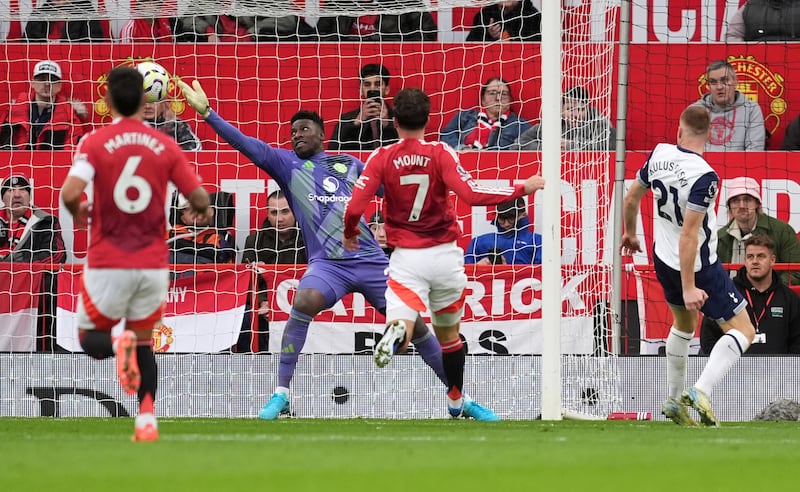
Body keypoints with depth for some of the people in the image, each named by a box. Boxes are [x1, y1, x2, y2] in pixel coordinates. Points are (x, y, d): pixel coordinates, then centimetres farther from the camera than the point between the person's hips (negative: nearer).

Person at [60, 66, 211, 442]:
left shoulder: (95, 143, -7)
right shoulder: (165, 146, 1)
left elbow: (70, 192, -19)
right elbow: (199, 198, 0)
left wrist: (78, 213, 4)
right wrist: (200, 211, 24)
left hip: (108, 263, -3)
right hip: (153, 263, 3)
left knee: (90, 338, 13)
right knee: (144, 343, 18)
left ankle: (119, 344, -22)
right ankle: (146, 421, 4)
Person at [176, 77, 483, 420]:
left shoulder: (349, 164, 15)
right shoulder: (286, 163, 9)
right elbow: (245, 144, -2)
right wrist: (206, 112, -11)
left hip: (370, 260, 2)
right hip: (327, 264, -2)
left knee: (414, 322, 0)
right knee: (304, 302, -32)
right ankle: (281, 395, -27)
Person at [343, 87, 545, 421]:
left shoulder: (382, 158, -3)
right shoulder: (441, 153, -6)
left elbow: (354, 208, -8)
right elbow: (470, 193, -17)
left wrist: (349, 234, 15)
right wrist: (523, 189, -8)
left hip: (406, 257, -1)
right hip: (445, 254, 1)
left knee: (402, 330, -11)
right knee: (448, 333, 21)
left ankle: (396, 333, -48)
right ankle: (456, 402, 33)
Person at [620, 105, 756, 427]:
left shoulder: (659, 154, -7)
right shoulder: (704, 177, -27)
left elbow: (631, 198, 7)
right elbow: (688, 235, -28)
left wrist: (630, 233, 27)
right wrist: (689, 287, -25)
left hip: (663, 260, 7)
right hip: (698, 267, -7)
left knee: (684, 324, 30)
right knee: (743, 331, 0)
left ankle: (673, 400, 33)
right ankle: (701, 392, -19)